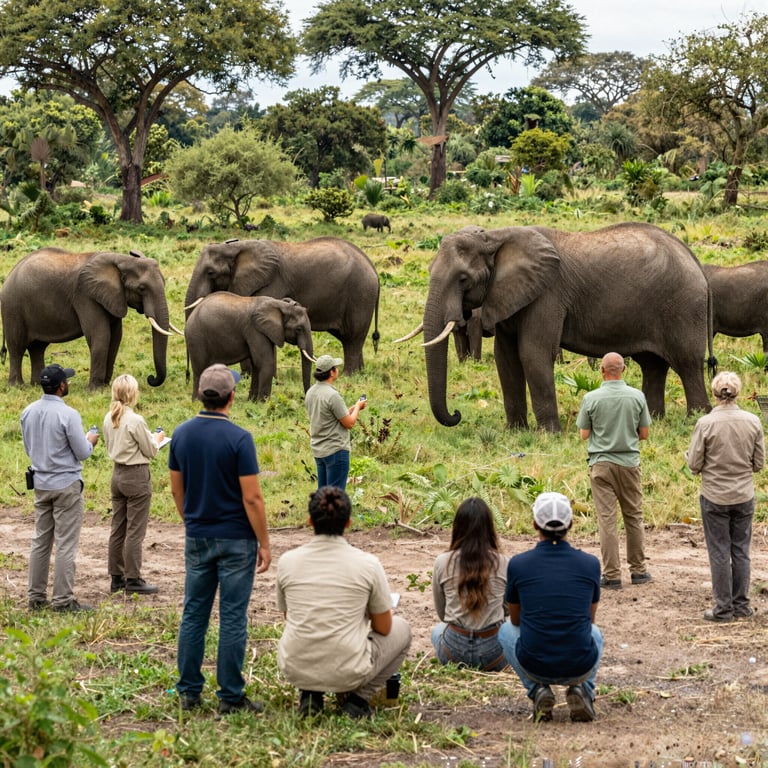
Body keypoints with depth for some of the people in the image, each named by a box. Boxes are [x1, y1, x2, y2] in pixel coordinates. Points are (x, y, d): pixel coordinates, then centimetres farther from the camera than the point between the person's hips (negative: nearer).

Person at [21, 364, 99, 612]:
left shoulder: (29, 412, 2)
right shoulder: (68, 415, -19)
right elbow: (82, 453, -13)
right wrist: (90, 441, 7)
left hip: (40, 483, 7)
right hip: (66, 484, -7)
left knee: (40, 541, 12)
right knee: (66, 544, -2)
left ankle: (36, 597, 15)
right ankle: (63, 599, -1)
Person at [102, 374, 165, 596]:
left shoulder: (109, 419, 3)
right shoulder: (135, 421, -18)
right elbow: (150, 452, -11)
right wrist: (156, 439, 11)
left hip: (117, 474, 7)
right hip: (137, 475, -7)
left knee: (117, 528, 12)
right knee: (135, 531, -1)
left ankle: (116, 577, 17)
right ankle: (133, 579, 3)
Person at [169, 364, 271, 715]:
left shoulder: (182, 434, 1)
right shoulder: (238, 438, -16)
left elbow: (177, 489, 10)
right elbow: (251, 497, -16)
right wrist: (264, 543, -8)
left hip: (197, 539, 5)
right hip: (236, 540, -5)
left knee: (193, 613, 11)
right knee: (232, 617, 0)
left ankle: (189, 692, 14)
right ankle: (230, 696, 3)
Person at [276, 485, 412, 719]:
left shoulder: (287, 561, -3)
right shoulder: (368, 564, -10)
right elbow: (383, 628, 3)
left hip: (295, 670, 3)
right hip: (348, 673, -3)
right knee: (401, 630, 24)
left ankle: (309, 694, 14)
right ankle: (357, 697, 9)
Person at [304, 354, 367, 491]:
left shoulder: (310, 392, 7)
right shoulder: (332, 395, -20)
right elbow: (349, 423, -14)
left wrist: (352, 408, 16)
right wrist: (358, 407, 5)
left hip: (318, 450, 9)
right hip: (336, 450, -9)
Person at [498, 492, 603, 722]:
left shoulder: (518, 564, -3)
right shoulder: (590, 564, 0)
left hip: (534, 666, -1)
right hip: (580, 667, 1)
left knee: (506, 630, 33)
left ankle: (538, 690, 10)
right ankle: (583, 690, 10)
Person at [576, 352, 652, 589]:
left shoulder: (591, 398, -9)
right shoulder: (637, 396, -4)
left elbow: (584, 434, -2)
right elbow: (644, 433, 2)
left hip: (601, 463, -2)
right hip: (630, 462, 2)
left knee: (606, 519, 0)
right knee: (634, 517, 13)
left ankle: (612, 575, 0)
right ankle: (638, 570, 18)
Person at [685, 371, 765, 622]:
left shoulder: (705, 424, -14)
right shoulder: (753, 422, -6)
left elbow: (695, 465, -9)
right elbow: (759, 464, 1)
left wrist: (688, 454, 12)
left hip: (715, 498, -2)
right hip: (744, 497, 3)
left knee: (719, 553, 5)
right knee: (741, 551, 13)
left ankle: (723, 608, 9)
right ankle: (741, 605, 18)